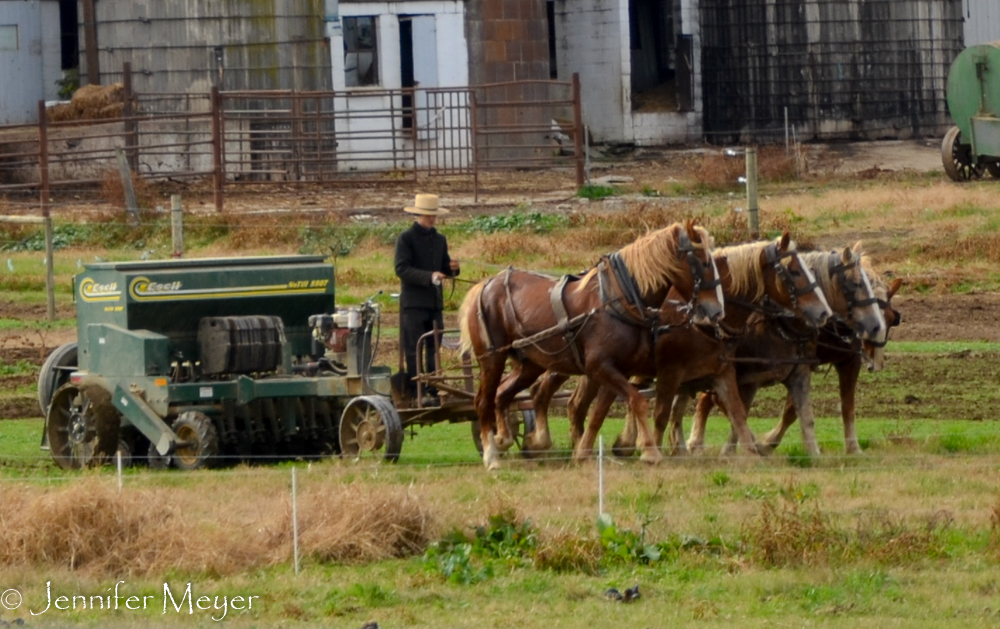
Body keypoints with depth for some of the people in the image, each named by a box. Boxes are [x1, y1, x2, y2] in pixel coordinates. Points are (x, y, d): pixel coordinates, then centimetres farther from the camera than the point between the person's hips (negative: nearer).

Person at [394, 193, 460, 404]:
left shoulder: (440, 240, 16)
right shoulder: (406, 239, -4)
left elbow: (444, 269, 20)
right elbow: (402, 269, -14)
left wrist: (452, 268, -4)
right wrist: (429, 277, -25)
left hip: (435, 302, 6)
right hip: (414, 303, -6)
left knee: (432, 349, 7)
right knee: (416, 351, -7)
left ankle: (432, 392, 10)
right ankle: (415, 392, -9)